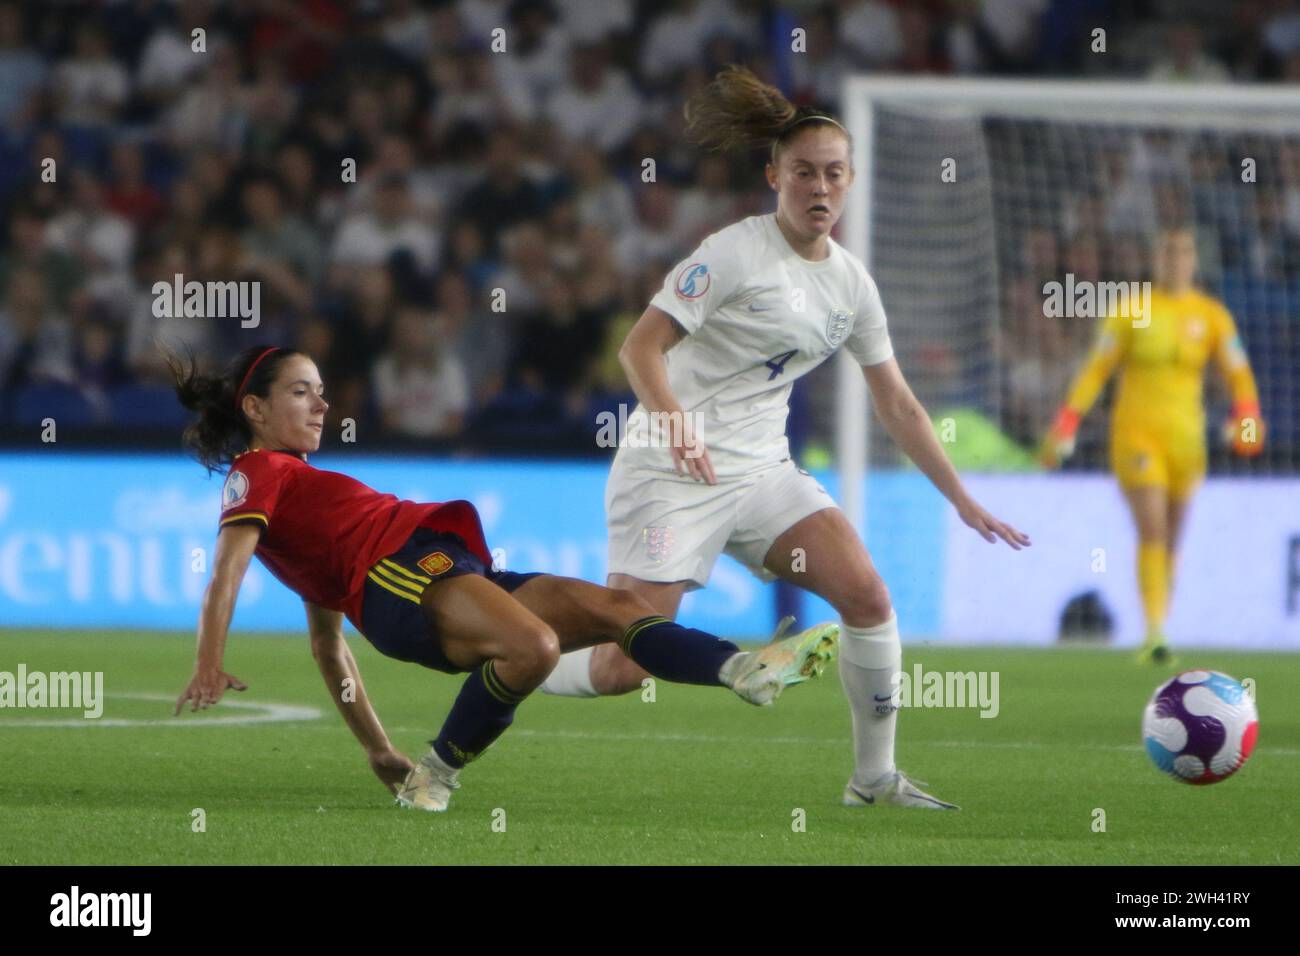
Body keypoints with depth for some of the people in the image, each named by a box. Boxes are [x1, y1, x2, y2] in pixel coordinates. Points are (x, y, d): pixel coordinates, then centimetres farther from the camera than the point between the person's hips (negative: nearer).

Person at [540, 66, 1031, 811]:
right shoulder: (736, 253, -12)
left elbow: (897, 403, 16)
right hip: (673, 471, -6)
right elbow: (642, 344, -17)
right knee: (621, 671, -13)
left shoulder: (852, 282, 8)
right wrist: (675, 424, -34)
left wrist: (962, 499, 13)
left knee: (867, 594, -13)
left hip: (762, 469, 6)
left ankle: (875, 778, 1)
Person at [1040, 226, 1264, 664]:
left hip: (1186, 438, 3)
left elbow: (1237, 371, 0)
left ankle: (1155, 634, 21)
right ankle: (1155, 634, -23)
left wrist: (1246, 414, -20)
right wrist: (1066, 424, -6)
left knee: (1171, 541, 9)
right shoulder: (1131, 309, 0)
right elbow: (1096, 369, 0)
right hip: (1135, 432, -3)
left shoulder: (1211, 315, 5)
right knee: (1152, 531, -17)